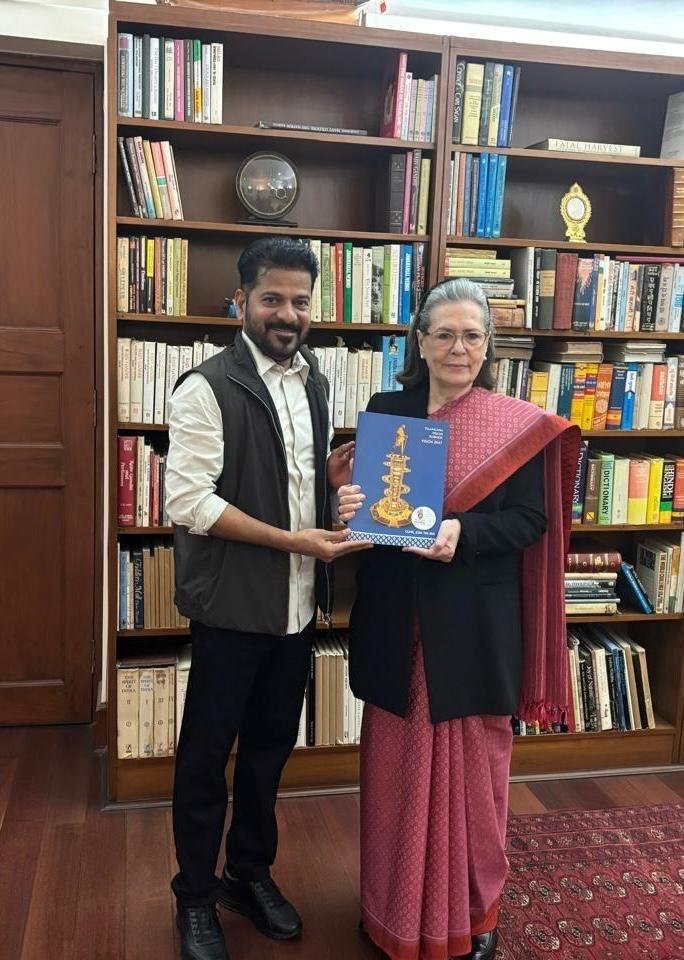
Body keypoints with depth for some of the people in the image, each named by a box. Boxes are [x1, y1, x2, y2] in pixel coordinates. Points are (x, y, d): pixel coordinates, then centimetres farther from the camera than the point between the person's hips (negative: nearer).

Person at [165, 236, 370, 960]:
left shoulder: (312, 380, 9)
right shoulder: (207, 389, -13)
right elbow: (189, 501, -19)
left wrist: (331, 475, -1)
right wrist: (292, 540, -20)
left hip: (297, 604, 7)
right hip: (234, 606, -6)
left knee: (271, 744, 19)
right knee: (207, 753, 10)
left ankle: (250, 874, 39)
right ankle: (195, 897, 30)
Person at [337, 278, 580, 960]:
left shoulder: (516, 424, -3)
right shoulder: (385, 411, 5)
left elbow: (532, 520, -5)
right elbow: (358, 495, 8)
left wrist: (462, 532, -22)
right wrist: (348, 506, -15)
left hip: (473, 623, -2)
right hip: (396, 623, 2)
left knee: (469, 764, 9)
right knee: (397, 763, 12)